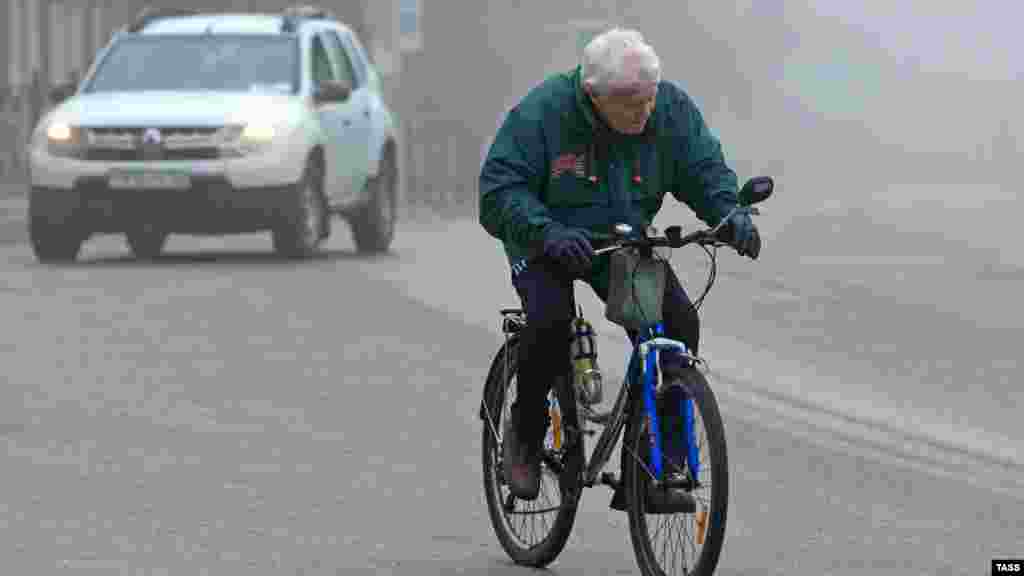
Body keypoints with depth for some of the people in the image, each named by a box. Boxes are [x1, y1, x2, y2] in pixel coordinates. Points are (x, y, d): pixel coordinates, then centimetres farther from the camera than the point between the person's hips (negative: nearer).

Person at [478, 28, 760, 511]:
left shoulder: (672, 109, -13)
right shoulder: (541, 112, -24)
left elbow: (705, 169, -7)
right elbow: (499, 191, -25)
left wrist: (730, 215, -29)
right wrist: (548, 232, -42)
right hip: (549, 247, -4)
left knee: (679, 323, -18)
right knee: (550, 318, -32)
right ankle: (525, 432, -4)